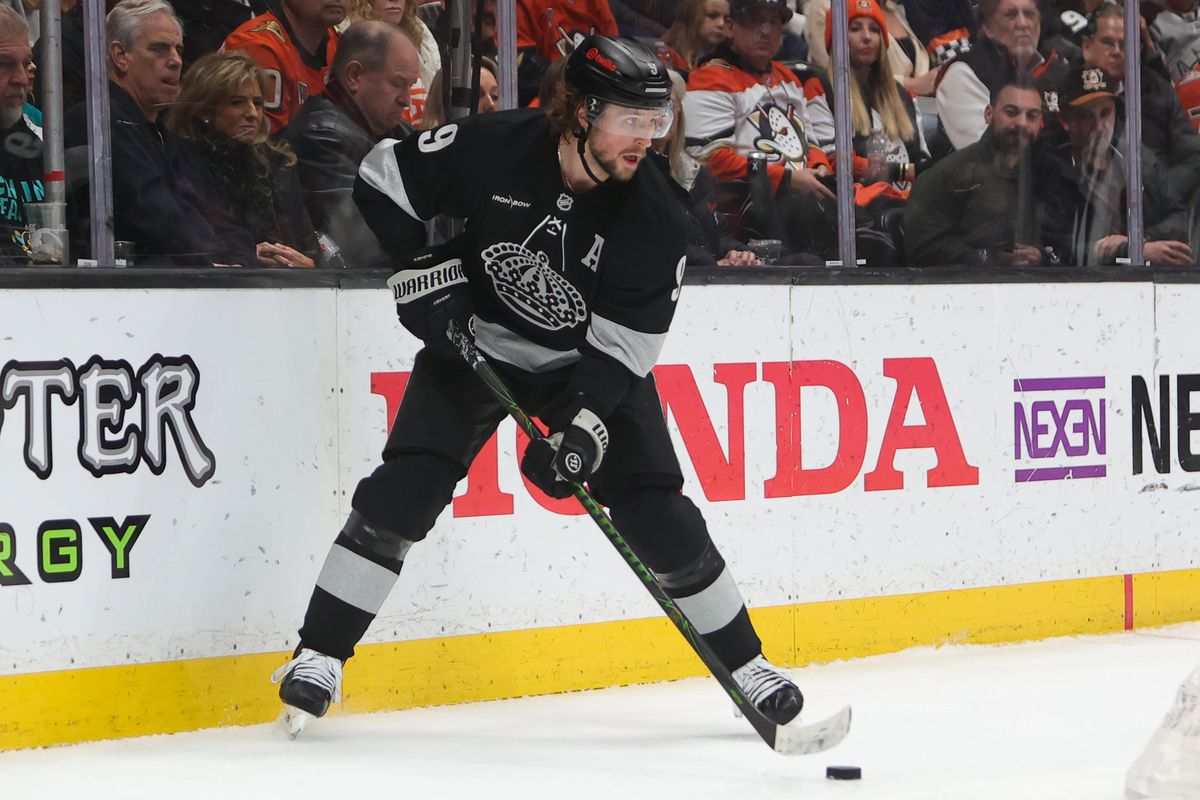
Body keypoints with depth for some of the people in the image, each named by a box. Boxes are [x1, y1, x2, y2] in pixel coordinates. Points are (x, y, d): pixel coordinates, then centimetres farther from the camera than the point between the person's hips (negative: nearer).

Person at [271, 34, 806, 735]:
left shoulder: (653, 215, -21)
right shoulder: (492, 147, -23)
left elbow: (623, 344, -20)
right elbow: (382, 181, -9)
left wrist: (583, 429, -32)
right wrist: (420, 271, -15)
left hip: (588, 362, 1)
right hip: (475, 340, 0)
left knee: (655, 512, -7)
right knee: (406, 486, -15)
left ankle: (746, 665, 9)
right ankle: (318, 658, -8)